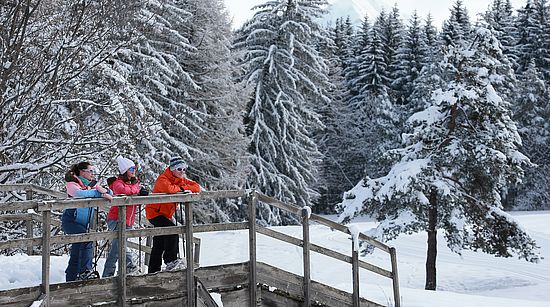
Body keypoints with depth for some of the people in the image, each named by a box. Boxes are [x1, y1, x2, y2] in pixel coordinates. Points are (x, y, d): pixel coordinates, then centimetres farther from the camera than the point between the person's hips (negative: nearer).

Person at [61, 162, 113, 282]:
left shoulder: (92, 184, 12)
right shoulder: (72, 183, -7)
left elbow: (106, 192, 6)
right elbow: (78, 193, -29)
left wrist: (106, 192, -17)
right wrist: (98, 193, -30)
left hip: (83, 224, 7)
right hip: (70, 221, -7)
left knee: (76, 254, 12)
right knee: (87, 239, -28)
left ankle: (71, 279, 22)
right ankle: (85, 272, -27)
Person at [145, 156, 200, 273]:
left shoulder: (181, 179, 3)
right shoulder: (162, 179, -20)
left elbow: (197, 187, -6)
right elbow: (168, 189, -42)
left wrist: (183, 188, -22)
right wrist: (181, 189, -24)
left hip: (166, 214, 8)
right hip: (155, 212, -8)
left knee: (159, 245, 14)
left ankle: (153, 270, 25)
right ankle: (171, 261, -17)